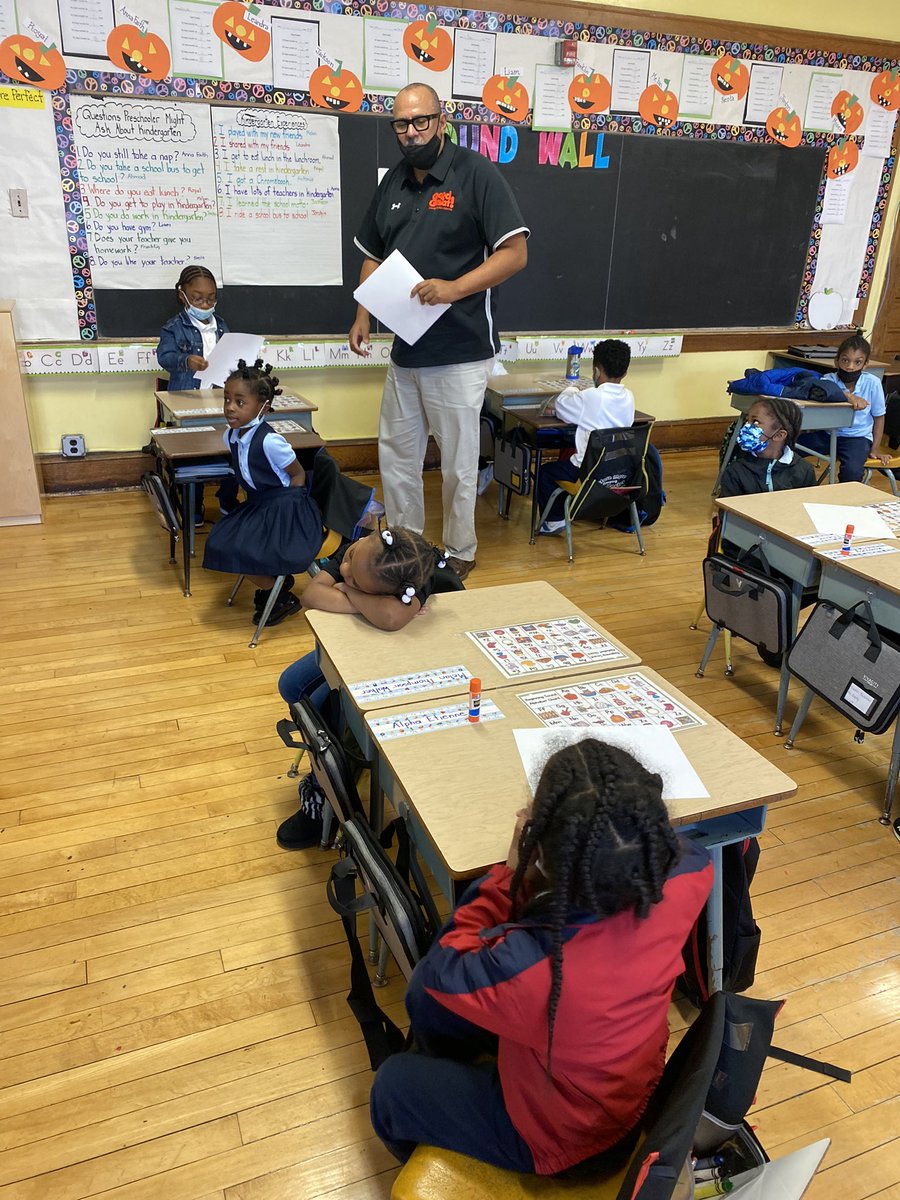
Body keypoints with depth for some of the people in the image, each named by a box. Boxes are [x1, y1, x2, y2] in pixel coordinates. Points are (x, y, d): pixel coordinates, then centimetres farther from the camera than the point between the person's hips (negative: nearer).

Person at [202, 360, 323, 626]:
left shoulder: (269, 441, -25)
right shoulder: (231, 436, -2)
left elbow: (298, 475, -12)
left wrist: (283, 509, -13)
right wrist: (256, 503, 7)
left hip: (286, 511, -9)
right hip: (257, 505, 9)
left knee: (241, 552, -16)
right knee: (219, 543, 2)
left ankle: (282, 599, 9)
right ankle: (275, 582, 18)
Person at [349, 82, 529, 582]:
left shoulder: (476, 173, -6)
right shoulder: (393, 183, 13)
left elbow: (515, 253, -12)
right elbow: (374, 256, 20)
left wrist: (455, 288, -24)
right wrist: (363, 316, 5)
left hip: (460, 352, -7)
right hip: (405, 348, 7)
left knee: (459, 460, 2)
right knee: (396, 454, 13)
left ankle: (460, 553, 20)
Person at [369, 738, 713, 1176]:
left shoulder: (528, 967, -45)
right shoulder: (682, 883, -30)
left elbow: (442, 968, -20)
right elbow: (692, 851, -1)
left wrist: (513, 872, -22)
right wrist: (630, 816, -13)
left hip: (560, 1138, -5)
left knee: (393, 1084, 19)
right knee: (425, 994, 18)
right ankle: (450, 1085, 47)